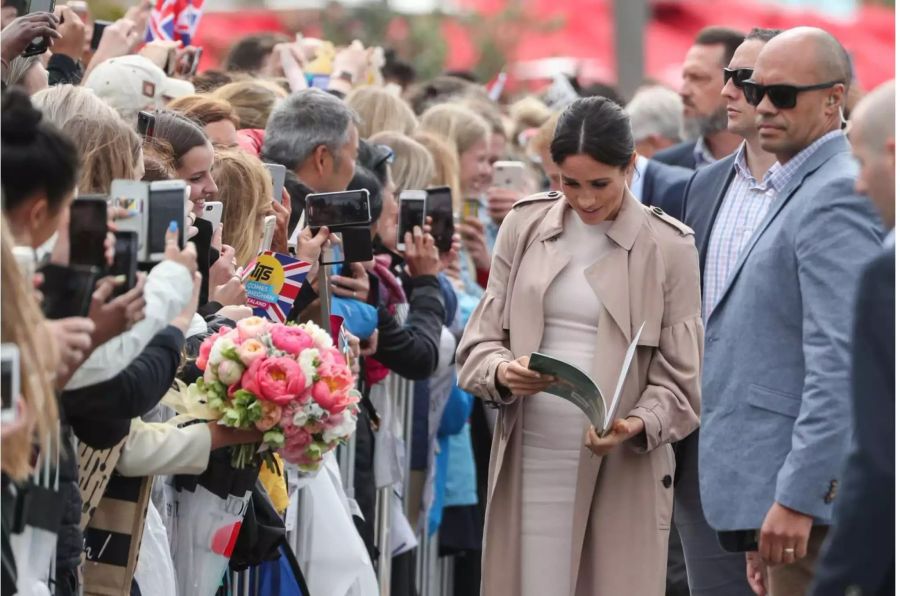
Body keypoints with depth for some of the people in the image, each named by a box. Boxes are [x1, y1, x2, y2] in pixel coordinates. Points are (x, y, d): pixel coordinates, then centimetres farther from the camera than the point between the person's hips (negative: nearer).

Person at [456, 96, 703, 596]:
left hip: (621, 470, -2)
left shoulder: (668, 247, 0)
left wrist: (637, 425, -18)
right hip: (528, 464, 2)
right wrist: (503, 372, -13)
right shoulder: (525, 226, 8)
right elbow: (478, 344, 9)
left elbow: (679, 379, 1)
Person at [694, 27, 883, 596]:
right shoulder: (796, 189, 20)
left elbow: (841, 360, -21)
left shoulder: (837, 196, -13)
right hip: (776, 486, 10)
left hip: (812, 489, -10)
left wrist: (797, 497, -24)